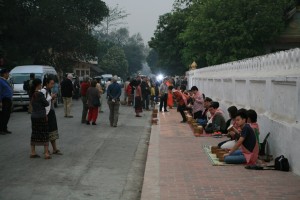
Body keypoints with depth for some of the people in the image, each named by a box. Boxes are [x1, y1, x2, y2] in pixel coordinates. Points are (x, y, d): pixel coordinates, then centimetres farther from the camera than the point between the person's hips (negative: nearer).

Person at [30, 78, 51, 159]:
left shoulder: (32, 94, 5)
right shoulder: (40, 94, -16)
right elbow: (47, 104, -11)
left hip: (34, 116, 7)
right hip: (41, 116, -7)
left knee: (34, 134, 13)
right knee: (44, 134, 1)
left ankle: (33, 152, 17)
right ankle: (46, 153, 2)